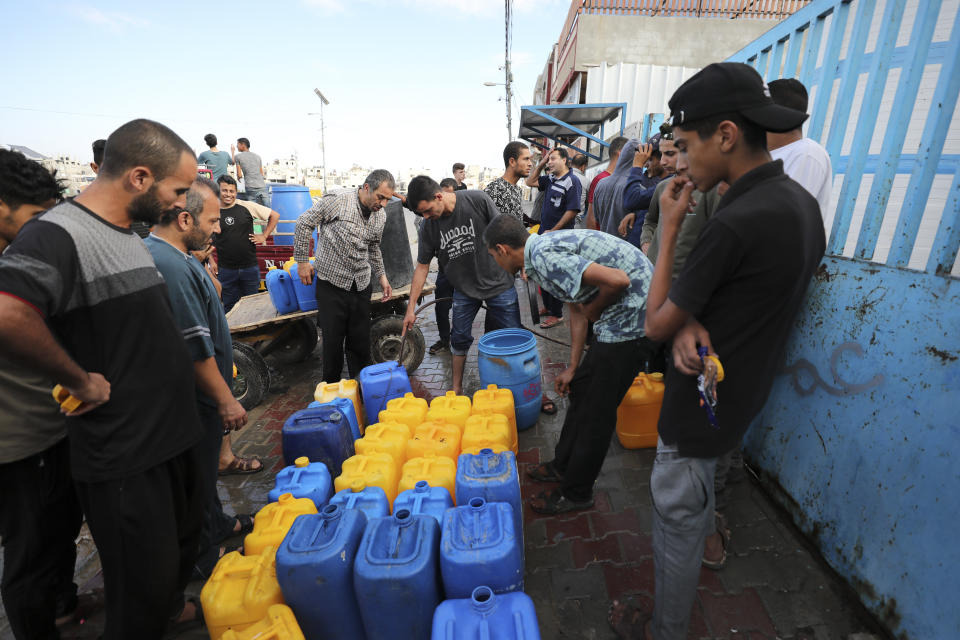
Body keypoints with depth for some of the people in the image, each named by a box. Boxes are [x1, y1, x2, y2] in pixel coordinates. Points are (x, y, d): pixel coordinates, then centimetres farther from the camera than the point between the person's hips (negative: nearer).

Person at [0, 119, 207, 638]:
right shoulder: (57, 234, -19)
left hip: (175, 433, 9)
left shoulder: (131, 236, 10)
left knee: (184, 542, 28)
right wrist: (81, 381, -23)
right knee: (142, 591, 10)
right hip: (122, 457, -9)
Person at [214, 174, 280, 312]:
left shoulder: (247, 206, -3)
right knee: (230, 307, 10)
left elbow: (275, 215, 6)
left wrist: (264, 236, 2)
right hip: (225, 269, 0)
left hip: (250, 266, 0)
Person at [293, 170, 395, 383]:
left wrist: (381, 275, 10)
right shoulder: (337, 199, -14)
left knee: (361, 341, 9)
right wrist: (302, 261, -5)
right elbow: (304, 223, -6)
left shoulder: (381, 216, 6)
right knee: (333, 340, 4)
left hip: (361, 285, 5)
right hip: (332, 283, -4)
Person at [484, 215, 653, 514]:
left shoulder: (544, 257, -21)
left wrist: (592, 309, -7)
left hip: (632, 314, -10)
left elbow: (618, 280, -28)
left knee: (597, 410, 3)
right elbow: (576, 310, 15)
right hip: (619, 315, 10)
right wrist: (572, 368, 16)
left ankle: (576, 493, 23)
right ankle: (564, 465, 38)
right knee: (581, 388, 19)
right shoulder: (546, 248, 11)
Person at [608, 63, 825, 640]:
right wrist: (693, 324, -9)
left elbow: (656, 324, -18)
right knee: (694, 503, 32)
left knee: (679, 518, 11)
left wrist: (670, 227, -13)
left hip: (701, 405, -9)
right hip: (743, 393, 9)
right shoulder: (801, 201, 3)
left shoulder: (736, 223, -28)